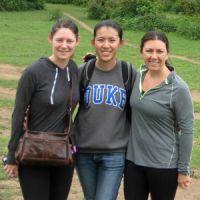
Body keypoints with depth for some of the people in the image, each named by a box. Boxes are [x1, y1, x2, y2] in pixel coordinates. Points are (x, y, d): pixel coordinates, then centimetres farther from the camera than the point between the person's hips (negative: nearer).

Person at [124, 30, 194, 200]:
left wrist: (183, 170, -8)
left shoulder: (178, 88, -16)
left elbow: (187, 130, -12)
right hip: (133, 160, 5)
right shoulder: (138, 76, -1)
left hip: (163, 165, -5)